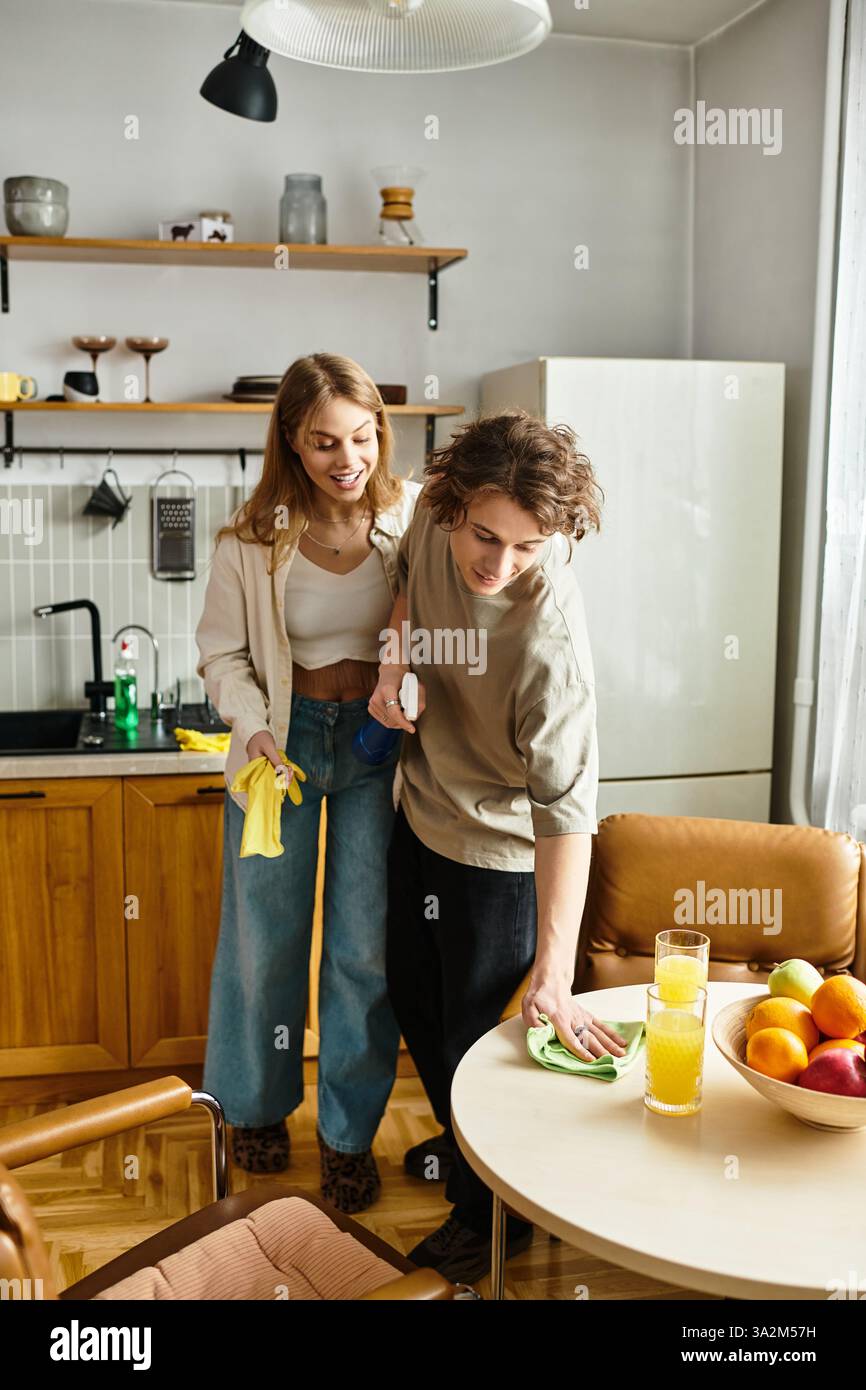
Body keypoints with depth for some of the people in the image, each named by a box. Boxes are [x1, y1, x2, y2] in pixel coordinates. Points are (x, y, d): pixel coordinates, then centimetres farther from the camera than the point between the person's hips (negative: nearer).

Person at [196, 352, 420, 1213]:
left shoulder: (412, 517, -9)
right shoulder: (253, 539, -9)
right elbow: (222, 652, 0)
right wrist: (253, 727, -15)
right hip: (284, 738, 0)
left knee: (367, 948, 6)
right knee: (265, 938, 12)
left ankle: (349, 1133, 26)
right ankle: (256, 1104, 37)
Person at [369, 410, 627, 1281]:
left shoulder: (549, 637, -36)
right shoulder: (438, 513, -17)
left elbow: (566, 807, -34)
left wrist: (554, 971, -35)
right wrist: (393, 662, -12)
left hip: (498, 850, -7)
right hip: (423, 810, 8)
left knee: (474, 1035, 9)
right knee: (412, 998, 25)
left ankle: (491, 1216, 37)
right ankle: (463, 1142, 53)